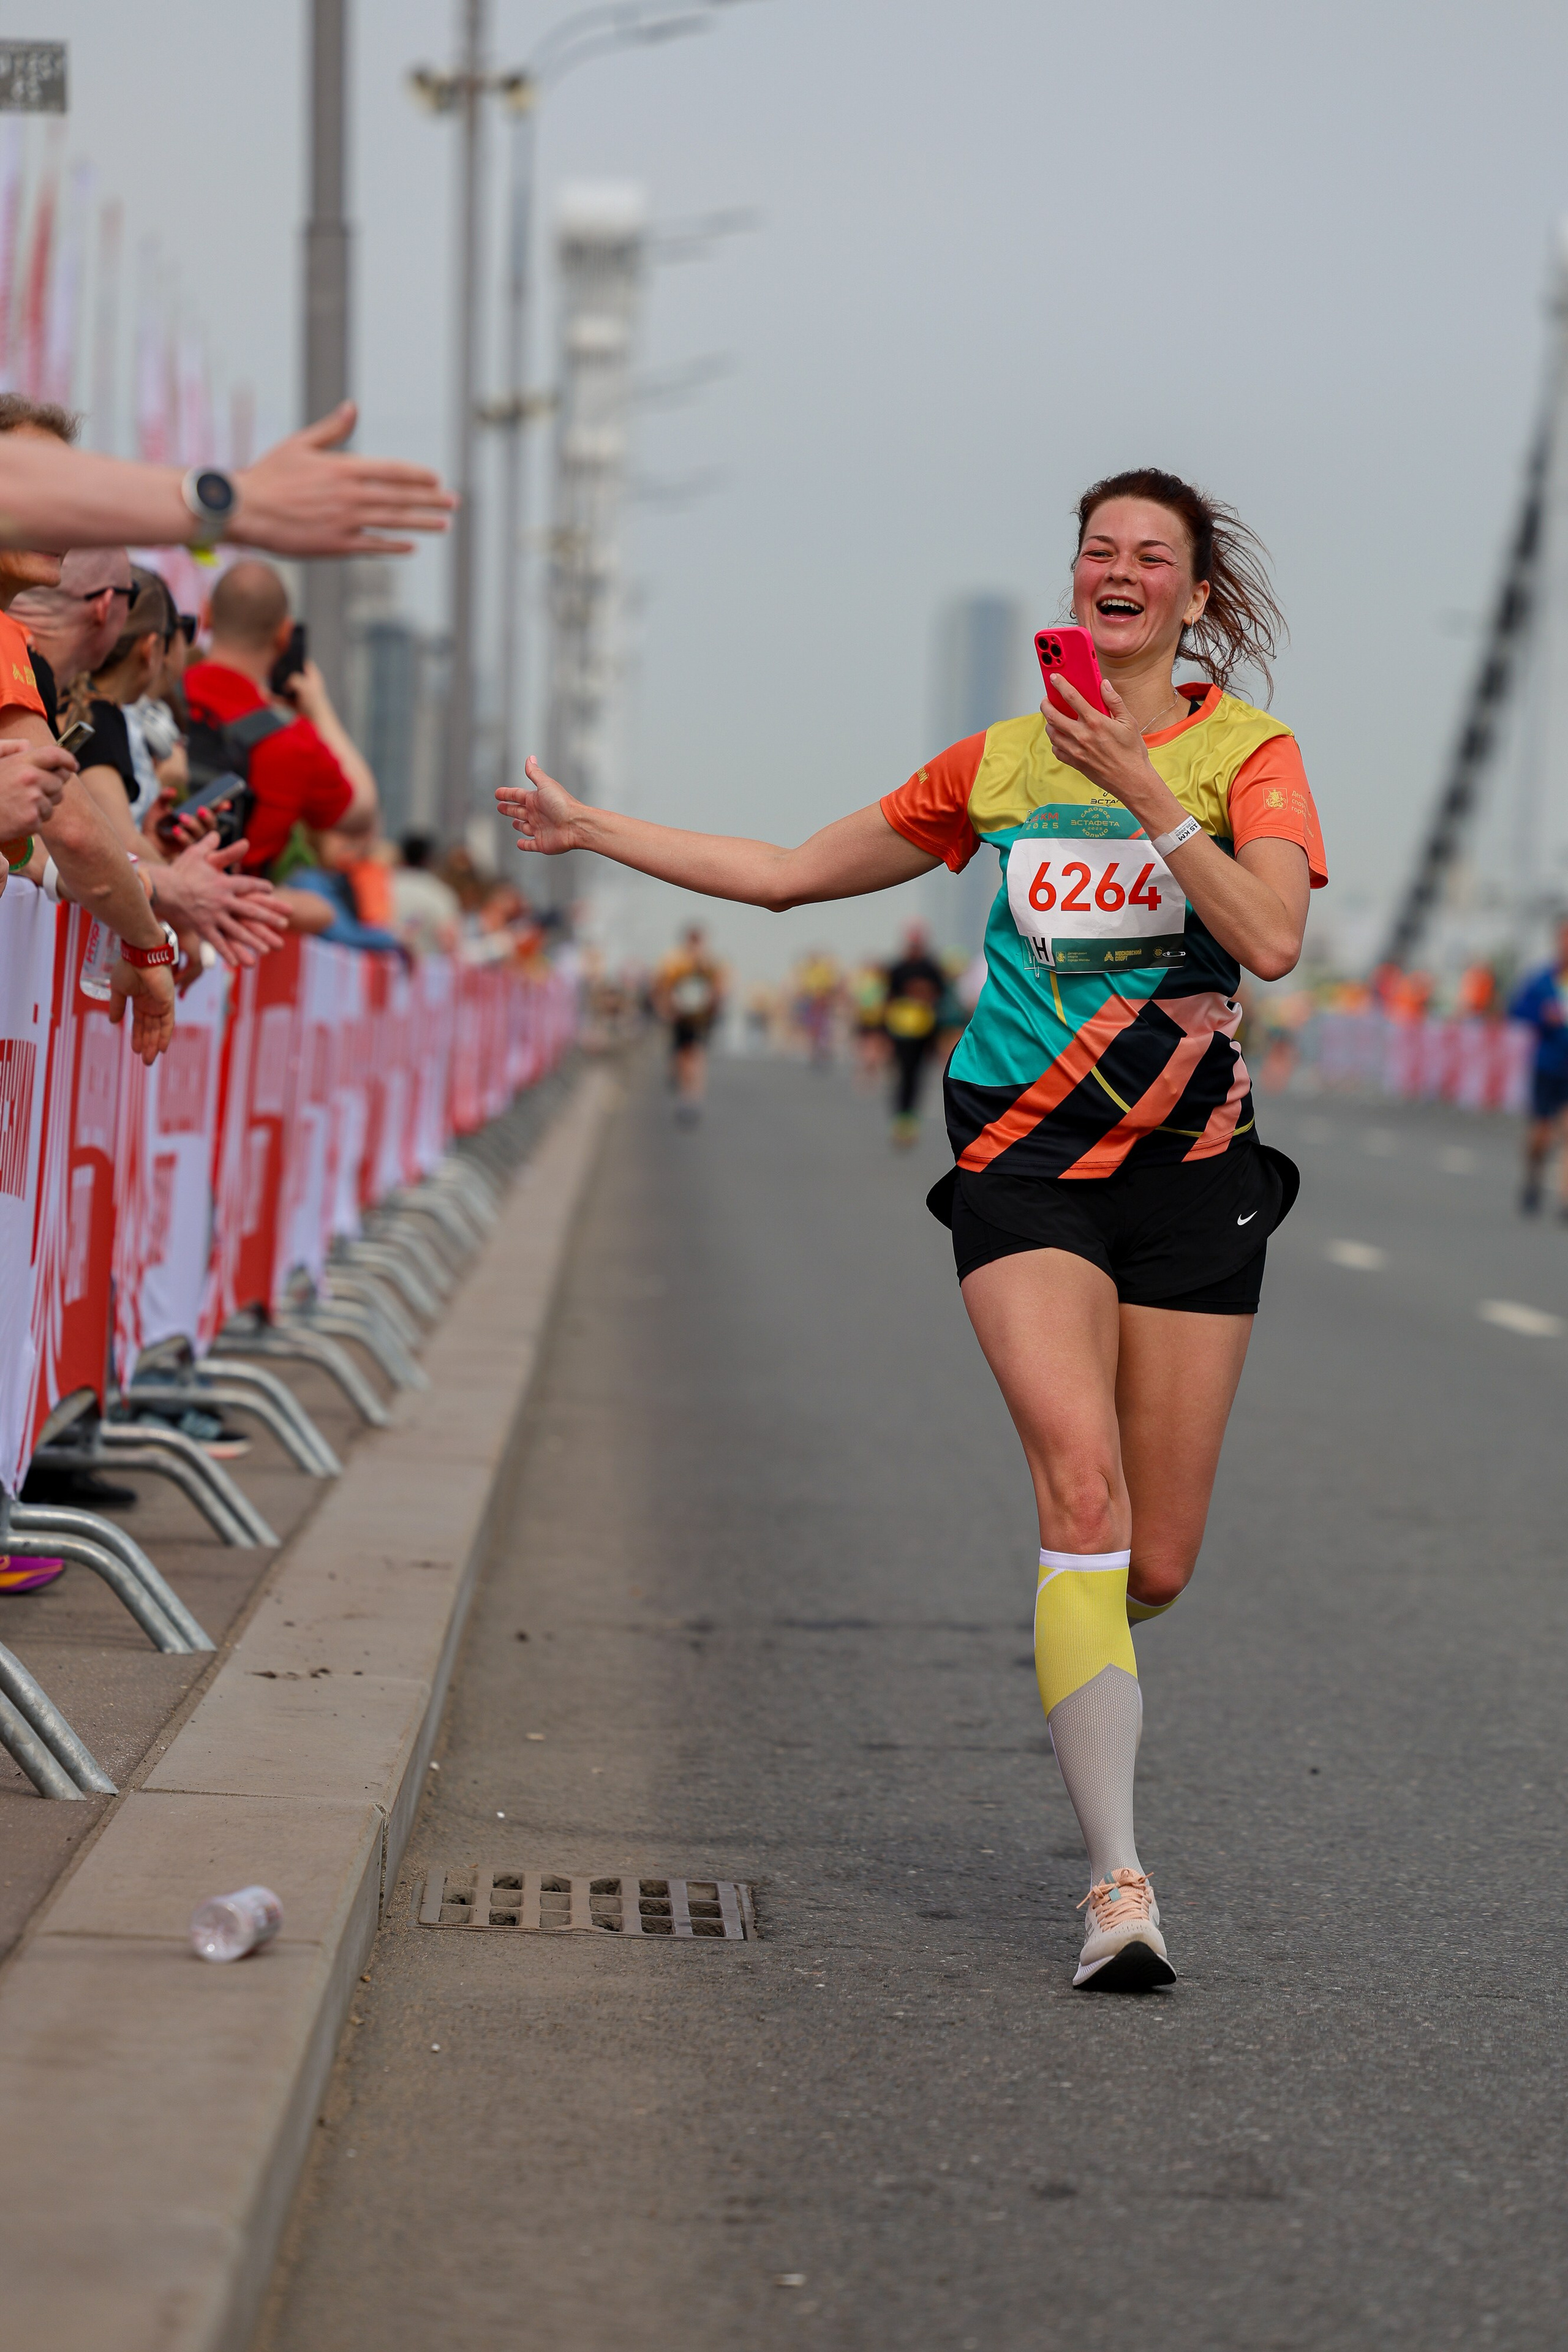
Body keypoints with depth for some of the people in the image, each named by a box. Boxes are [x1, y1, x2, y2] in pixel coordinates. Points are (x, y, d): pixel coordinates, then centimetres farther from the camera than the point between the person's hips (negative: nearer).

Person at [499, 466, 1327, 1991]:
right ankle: (1119, 1881, -24)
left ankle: (1078, 1669, 39)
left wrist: (1146, 792, -20)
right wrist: (590, 828, 21)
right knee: (1081, 1479, -21)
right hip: (1022, 1159, 0)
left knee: (1152, 1565, 0)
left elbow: (1273, 938, -14)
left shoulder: (1247, 750, 4)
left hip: (1192, 1171, 0)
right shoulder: (1003, 762, 12)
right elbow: (788, 874, 20)